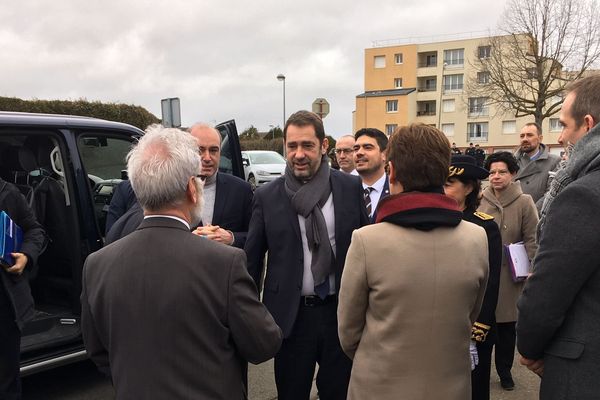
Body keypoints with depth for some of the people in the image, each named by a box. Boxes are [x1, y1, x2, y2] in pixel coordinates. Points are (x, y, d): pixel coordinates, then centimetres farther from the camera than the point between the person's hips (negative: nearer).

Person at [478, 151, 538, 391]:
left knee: (507, 325, 11)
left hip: (509, 275, -1)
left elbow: (532, 240, -5)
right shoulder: (480, 201, -2)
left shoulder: (524, 202, -6)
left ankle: (504, 370, 30)